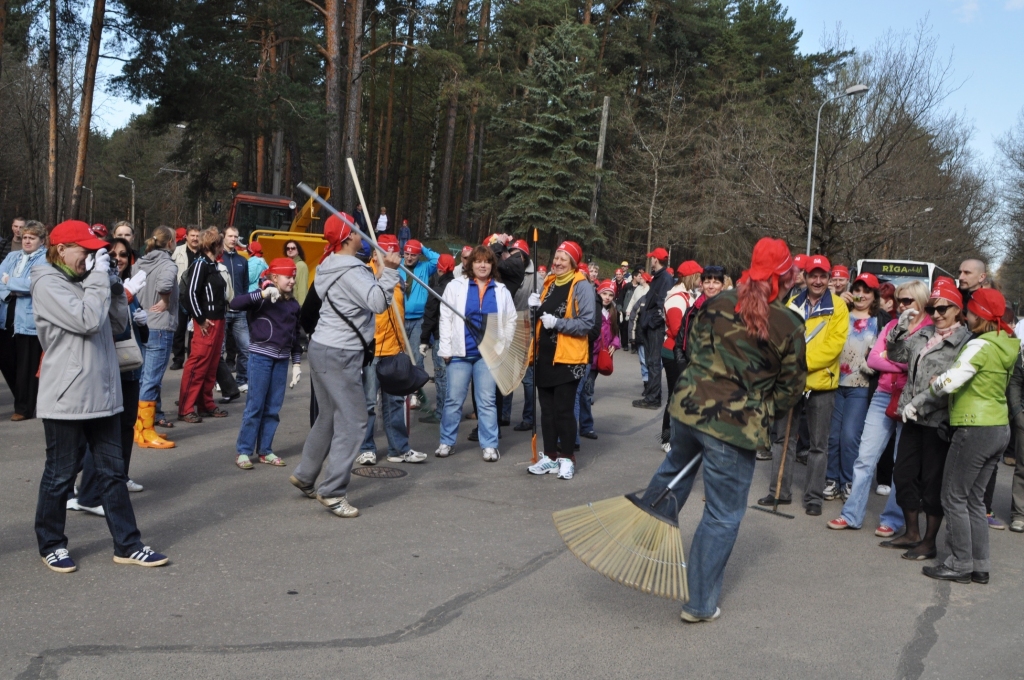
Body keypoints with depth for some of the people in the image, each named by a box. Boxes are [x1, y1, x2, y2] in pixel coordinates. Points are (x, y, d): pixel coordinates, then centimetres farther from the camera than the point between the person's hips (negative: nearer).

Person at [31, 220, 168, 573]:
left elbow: (118, 325, 14)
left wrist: (115, 289, 1)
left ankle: (127, 545, 15)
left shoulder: (83, 281, 14)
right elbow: (87, 320, -22)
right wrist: (100, 276, -15)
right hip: (67, 398, -8)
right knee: (60, 474, 6)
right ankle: (51, 545, 23)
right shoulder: (47, 284, -10)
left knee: (113, 471, 9)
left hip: (102, 394, 8)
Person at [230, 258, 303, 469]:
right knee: (255, 405, -2)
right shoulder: (262, 298, -6)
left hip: (282, 359, 5)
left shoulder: (294, 304, 11)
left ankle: (265, 450, 18)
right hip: (261, 356, -5)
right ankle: (243, 451, 6)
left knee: (273, 408, 8)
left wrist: (297, 363, 13)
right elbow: (235, 303, -22)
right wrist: (263, 294, -29)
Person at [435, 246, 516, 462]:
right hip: (460, 353, -1)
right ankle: (446, 442, 15)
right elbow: (445, 318, 0)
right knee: (454, 399, 3)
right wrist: (445, 349, -5)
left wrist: (501, 347, 4)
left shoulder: (501, 291, 8)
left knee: (487, 401, 3)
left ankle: (489, 445, 9)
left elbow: (511, 321, 12)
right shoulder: (456, 286, 2)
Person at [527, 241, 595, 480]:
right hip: (545, 356, 7)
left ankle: (566, 458, 10)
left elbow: (587, 323, -17)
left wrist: (557, 322, -23)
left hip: (568, 358, -7)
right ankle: (550, 457, 19)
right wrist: (536, 307, 1)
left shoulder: (581, 286, -10)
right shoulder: (549, 283, 13)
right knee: (547, 409, 10)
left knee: (563, 410, -2)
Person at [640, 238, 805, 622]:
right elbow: (790, 388, 0)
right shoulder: (789, 325, -10)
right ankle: (700, 605, 19)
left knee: (675, 469, 34)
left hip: (688, 405, 5)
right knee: (723, 517, 9)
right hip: (737, 426, -5)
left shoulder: (717, 303, 1)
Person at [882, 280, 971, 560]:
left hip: (938, 422, -7)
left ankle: (929, 542, 16)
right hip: (913, 419, 7)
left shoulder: (964, 342, -11)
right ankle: (912, 534, 28)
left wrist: (918, 403, -20)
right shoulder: (923, 335, 9)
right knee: (903, 475, 13)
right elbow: (896, 354, 15)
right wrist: (899, 329, -1)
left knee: (932, 482, 2)